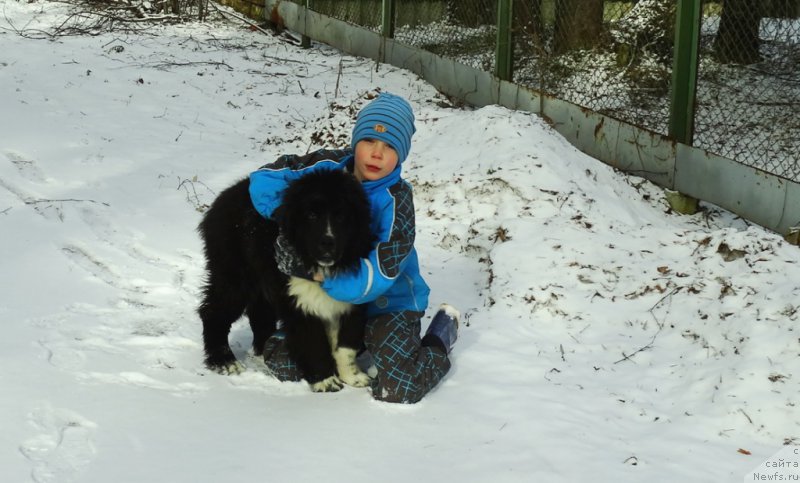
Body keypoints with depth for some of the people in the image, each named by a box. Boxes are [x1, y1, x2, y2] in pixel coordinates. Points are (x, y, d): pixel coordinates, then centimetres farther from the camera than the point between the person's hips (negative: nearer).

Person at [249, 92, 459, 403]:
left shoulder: (395, 201, -24)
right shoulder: (330, 166, -11)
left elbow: (379, 275, -30)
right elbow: (266, 177, -7)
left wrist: (317, 272, -39)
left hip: (387, 304, -5)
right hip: (331, 298, 5)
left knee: (398, 390, -21)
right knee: (280, 360, 5)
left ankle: (439, 340, 10)